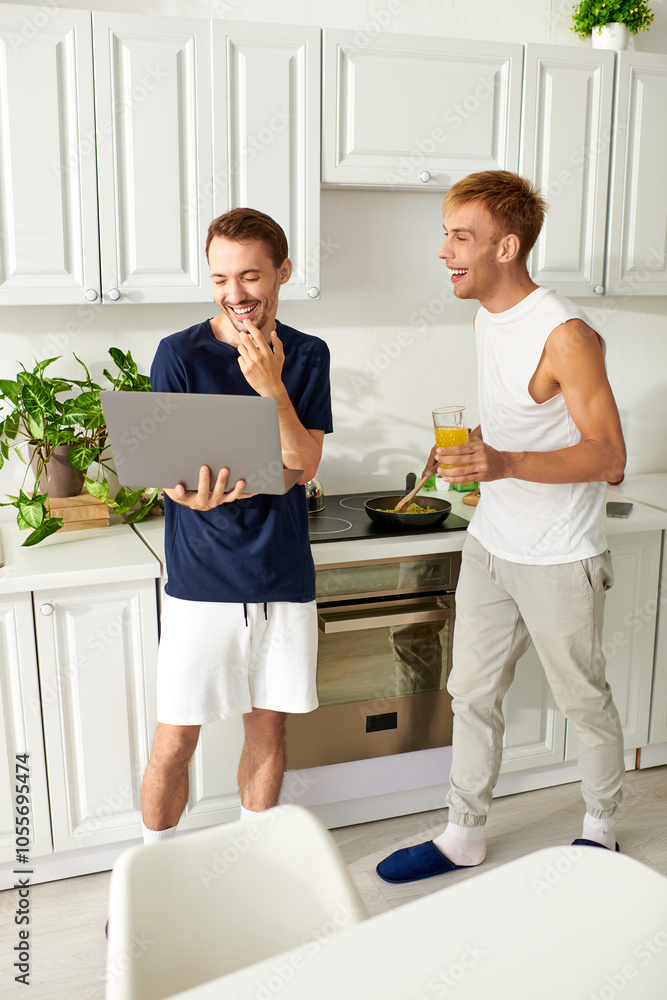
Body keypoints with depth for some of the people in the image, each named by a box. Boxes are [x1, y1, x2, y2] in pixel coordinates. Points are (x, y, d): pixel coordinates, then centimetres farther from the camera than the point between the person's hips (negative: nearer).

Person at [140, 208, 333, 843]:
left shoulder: (307, 356, 3)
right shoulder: (179, 354, -4)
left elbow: (303, 465, -6)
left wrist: (271, 386, -20)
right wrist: (195, 495, -31)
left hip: (282, 577, 3)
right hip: (200, 578, -2)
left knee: (268, 728, 15)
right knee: (174, 743, 3)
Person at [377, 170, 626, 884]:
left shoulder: (566, 336, -20)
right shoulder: (486, 320, 6)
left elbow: (609, 456, -21)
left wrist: (505, 463, -33)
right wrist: (468, 446, 5)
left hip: (558, 561, -7)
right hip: (490, 543, 7)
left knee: (583, 701, 12)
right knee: (472, 694, 14)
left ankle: (600, 827, 37)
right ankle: (463, 837, 31)